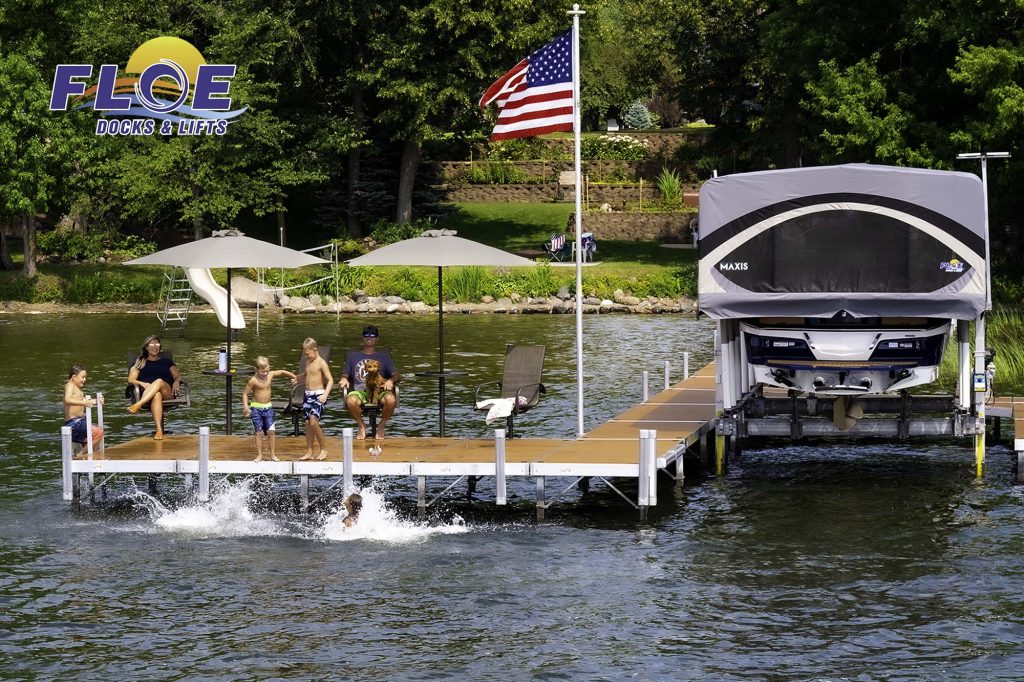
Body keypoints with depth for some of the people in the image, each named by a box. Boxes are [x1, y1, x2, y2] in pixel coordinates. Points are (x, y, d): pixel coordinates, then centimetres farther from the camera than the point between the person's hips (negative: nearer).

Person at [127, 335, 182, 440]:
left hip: (167, 393, 1)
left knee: (159, 381, -37)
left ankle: (138, 405, -54)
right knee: (156, 395, -42)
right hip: (146, 393, -1)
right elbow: (131, 379, 16)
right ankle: (159, 430, -59)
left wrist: (176, 382, -4)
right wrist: (141, 383, -7)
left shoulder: (167, 362, 30)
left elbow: (178, 377, 22)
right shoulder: (140, 363, 27)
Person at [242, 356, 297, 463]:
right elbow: (245, 394, -8)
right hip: (256, 408, -4)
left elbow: (282, 372, 16)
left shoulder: (271, 375, -1)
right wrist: (245, 406, -20)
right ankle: (259, 455, 5)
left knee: (270, 431, -1)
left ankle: (273, 454, 6)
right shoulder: (253, 381, -14)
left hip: (268, 407, 4)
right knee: (259, 432, -3)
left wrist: (294, 377, 20)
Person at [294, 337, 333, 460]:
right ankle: (309, 452, 10)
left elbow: (330, 380, -16)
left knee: (313, 422, -18)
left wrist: (325, 394, -30)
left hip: (318, 395, -8)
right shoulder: (308, 362, 13)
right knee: (308, 423, 6)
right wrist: (298, 378, 10)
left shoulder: (321, 363, -10)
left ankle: (323, 449, -5)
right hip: (308, 395, 8)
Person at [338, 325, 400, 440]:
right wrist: (343, 379, -5)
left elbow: (395, 376, 13)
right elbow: (345, 375, 20)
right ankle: (362, 426, -6)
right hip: (359, 391, 0)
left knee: (391, 400, -37)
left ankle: (381, 426, -6)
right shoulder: (353, 356, 24)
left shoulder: (384, 357, 21)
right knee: (350, 401, -38)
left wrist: (391, 381, -12)